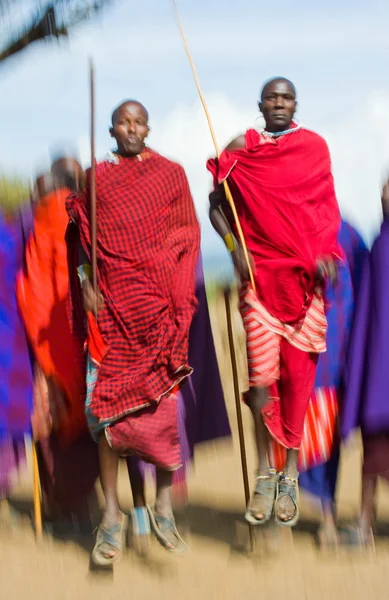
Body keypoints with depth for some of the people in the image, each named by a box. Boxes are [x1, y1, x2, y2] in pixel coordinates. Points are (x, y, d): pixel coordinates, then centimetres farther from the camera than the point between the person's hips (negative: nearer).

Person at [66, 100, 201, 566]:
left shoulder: (171, 174, 8)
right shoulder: (95, 177, 9)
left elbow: (188, 237, 6)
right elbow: (80, 239, 11)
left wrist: (180, 299, -4)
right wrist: (85, 284, -4)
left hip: (159, 305, 0)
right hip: (111, 304, 0)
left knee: (162, 397, -1)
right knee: (107, 402, -5)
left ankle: (162, 505, 8)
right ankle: (112, 514, -1)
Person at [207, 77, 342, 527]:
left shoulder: (314, 147, 4)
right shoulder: (241, 150, 4)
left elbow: (327, 206, 6)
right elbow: (216, 205, 10)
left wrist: (325, 253, -10)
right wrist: (234, 247, -5)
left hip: (305, 277, 0)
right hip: (260, 275, 0)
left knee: (298, 373, 0)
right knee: (262, 375, -5)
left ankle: (290, 474, 9)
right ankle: (264, 473, 8)